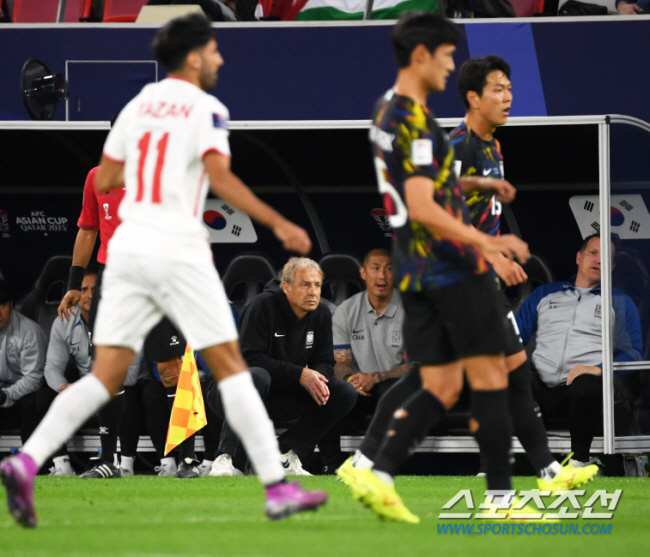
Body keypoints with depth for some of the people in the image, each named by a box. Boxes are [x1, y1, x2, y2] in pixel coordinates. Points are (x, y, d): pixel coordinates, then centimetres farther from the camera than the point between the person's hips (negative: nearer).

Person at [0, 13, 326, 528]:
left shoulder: (139, 104, 15)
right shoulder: (206, 109, -4)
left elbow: (104, 180, 18)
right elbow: (219, 176, -17)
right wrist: (279, 224, -15)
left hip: (128, 245, 6)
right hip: (177, 249, -6)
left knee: (106, 377, 2)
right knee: (230, 366, 1)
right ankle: (277, 488, -1)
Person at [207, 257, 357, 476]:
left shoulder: (321, 316, 4)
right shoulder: (263, 306, -16)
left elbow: (325, 362, 8)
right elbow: (250, 357, -23)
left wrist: (318, 379, -18)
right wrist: (299, 374, -26)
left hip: (281, 397, 6)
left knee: (346, 394, -8)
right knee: (258, 377, -42)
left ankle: (285, 451, -5)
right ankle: (225, 456, -32)